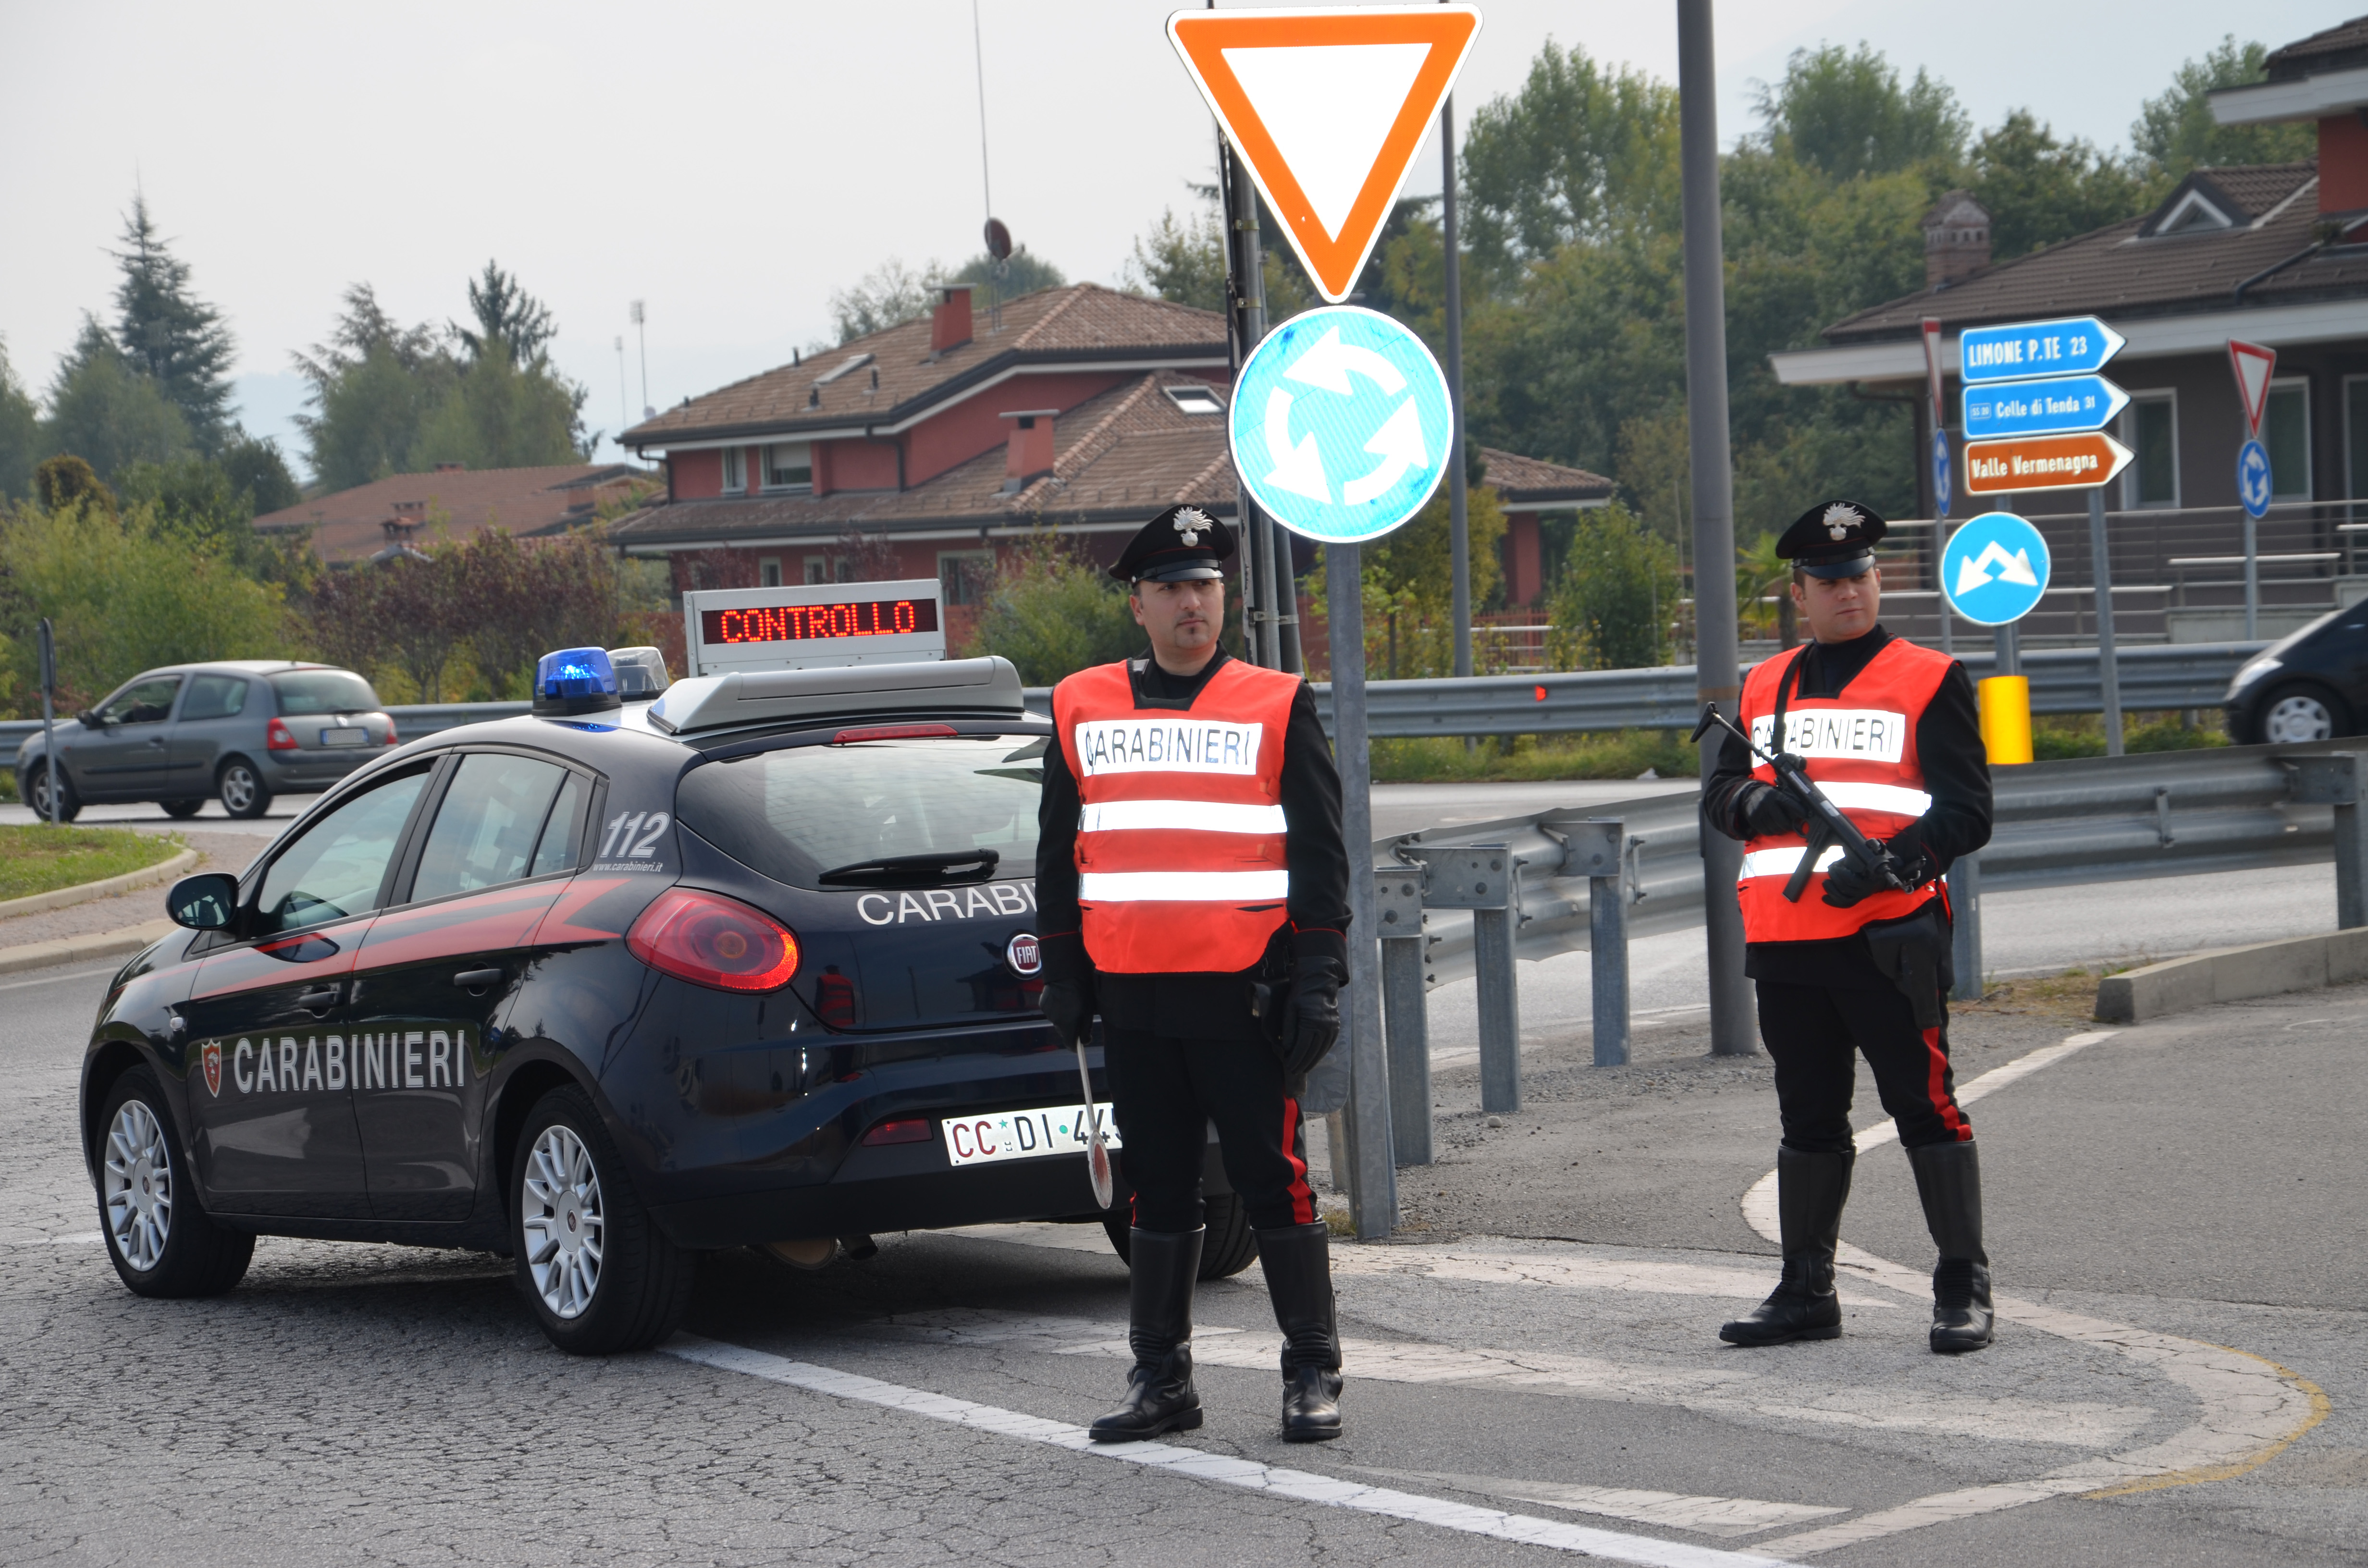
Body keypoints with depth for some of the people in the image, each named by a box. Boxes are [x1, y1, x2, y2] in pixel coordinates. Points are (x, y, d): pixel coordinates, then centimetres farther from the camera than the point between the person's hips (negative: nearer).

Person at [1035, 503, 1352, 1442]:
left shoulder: (1276, 707, 1)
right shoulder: (1083, 709, 9)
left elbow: (1320, 854, -1)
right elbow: (1058, 855, 15)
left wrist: (1317, 979, -8)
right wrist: (1062, 977, 11)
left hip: (1243, 993, -3)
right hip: (1132, 995, 3)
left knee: (1273, 1181, -1)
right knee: (1157, 1188, 9)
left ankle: (1312, 1375, 7)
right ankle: (1161, 1381, 16)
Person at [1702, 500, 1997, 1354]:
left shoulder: (1930, 680, 2)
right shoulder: (1764, 688, 17)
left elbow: (1966, 811, -4)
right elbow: (1718, 793, 18)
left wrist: (1889, 862, -20)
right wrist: (1756, 802, -6)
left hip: (1888, 931, -5)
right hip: (1786, 938, 5)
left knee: (1924, 1105, -5)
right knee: (1808, 1116, 12)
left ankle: (1964, 1290, 1)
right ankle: (1805, 1293, 20)